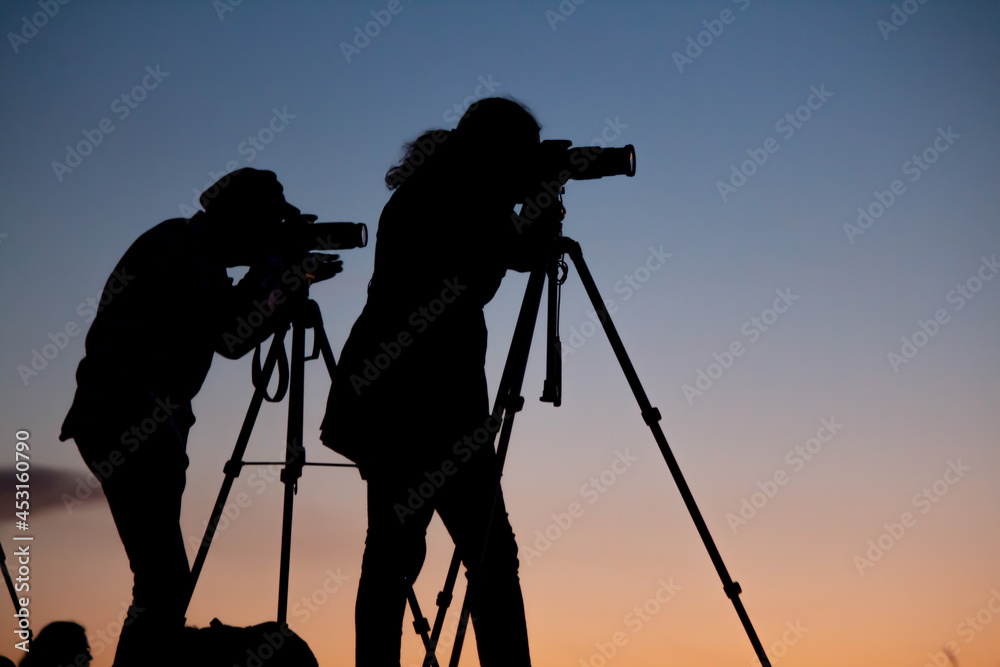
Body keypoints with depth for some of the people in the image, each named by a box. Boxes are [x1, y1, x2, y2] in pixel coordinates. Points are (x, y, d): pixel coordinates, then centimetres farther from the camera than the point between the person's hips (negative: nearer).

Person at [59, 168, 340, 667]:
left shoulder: (194, 254, 19)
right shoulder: (179, 245, -10)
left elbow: (234, 333, 22)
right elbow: (230, 336, -16)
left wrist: (293, 281, 16)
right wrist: (274, 271, -5)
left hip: (144, 425, 11)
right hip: (127, 424, -11)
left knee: (163, 581, 12)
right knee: (165, 580, -15)